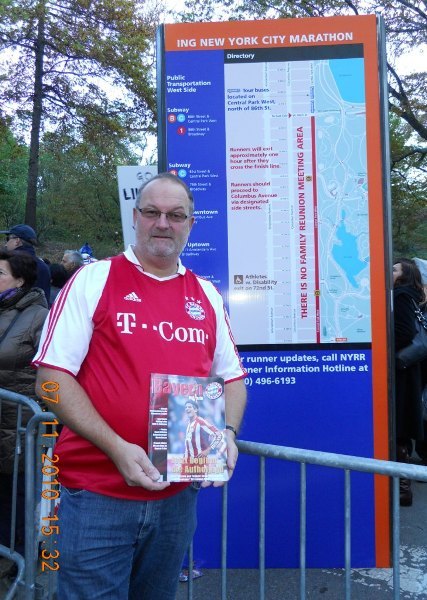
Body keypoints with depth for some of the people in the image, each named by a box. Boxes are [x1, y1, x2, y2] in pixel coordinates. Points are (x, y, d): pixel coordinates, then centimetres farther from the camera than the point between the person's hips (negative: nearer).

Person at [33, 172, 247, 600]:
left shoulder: (206, 295, 9)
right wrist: (116, 448, -20)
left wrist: (226, 435, -6)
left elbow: (233, 378, 14)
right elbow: (52, 375, -10)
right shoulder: (94, 280, -4)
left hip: (178, 494, 5)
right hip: (97, 493, -4)